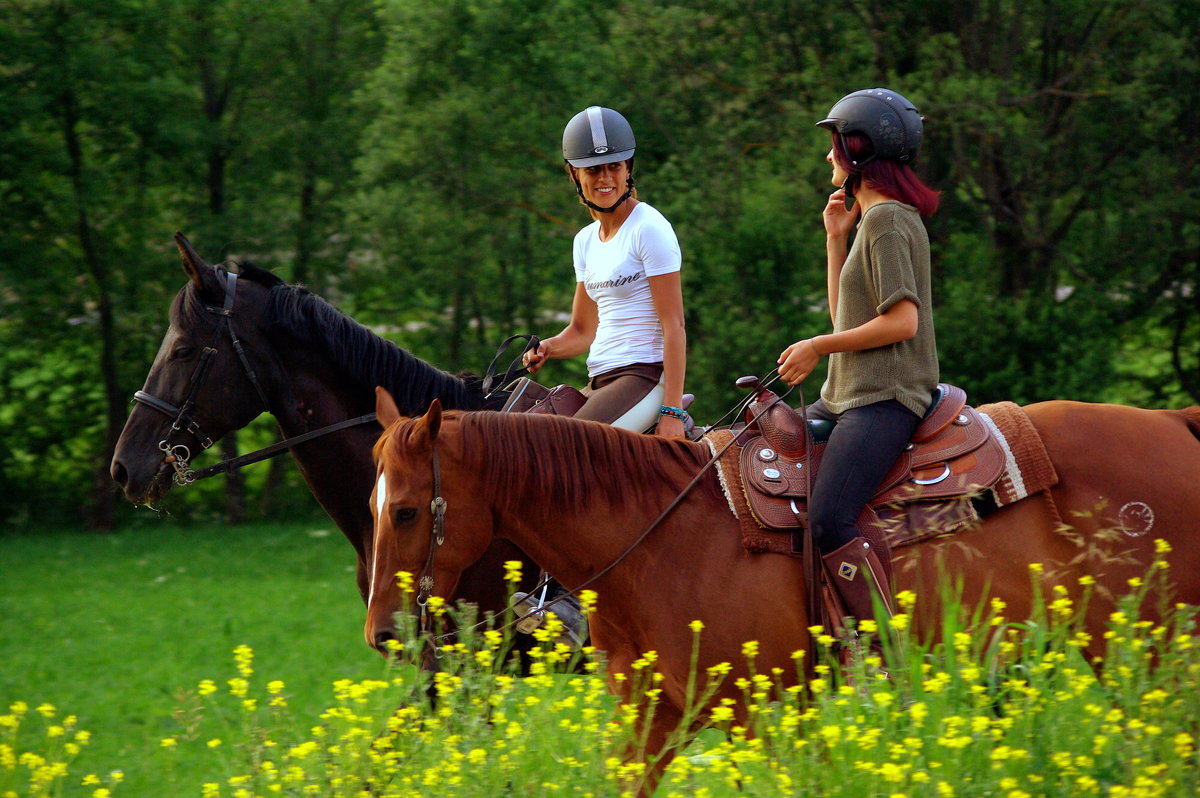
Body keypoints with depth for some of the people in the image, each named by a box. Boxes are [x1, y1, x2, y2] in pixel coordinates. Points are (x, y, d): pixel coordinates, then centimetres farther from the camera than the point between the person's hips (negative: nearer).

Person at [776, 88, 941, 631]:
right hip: (849, 395, 11)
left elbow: (902, 321, -19)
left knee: (829, 524, -26)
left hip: (883, 399, -11)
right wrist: (836, 239, 16)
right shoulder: (875, 219, 20)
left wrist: (818, 347, -13)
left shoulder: (887, 221, -11)